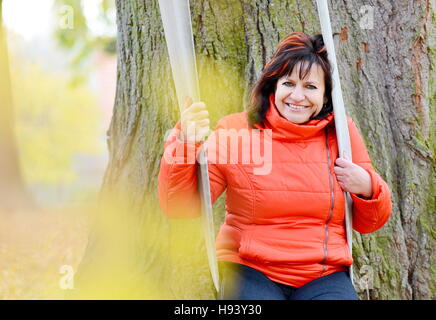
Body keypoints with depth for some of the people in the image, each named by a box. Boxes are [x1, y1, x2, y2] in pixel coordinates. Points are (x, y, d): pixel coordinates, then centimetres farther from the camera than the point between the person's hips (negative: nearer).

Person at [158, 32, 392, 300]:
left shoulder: (341, 133, 7)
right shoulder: (236, 130, 0)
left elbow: (369, 224, 15)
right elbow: (181, 208, -6)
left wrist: (367, 188, -6)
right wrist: (185, 146, -21)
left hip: (324, 277, 2)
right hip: (251, 272, -1)